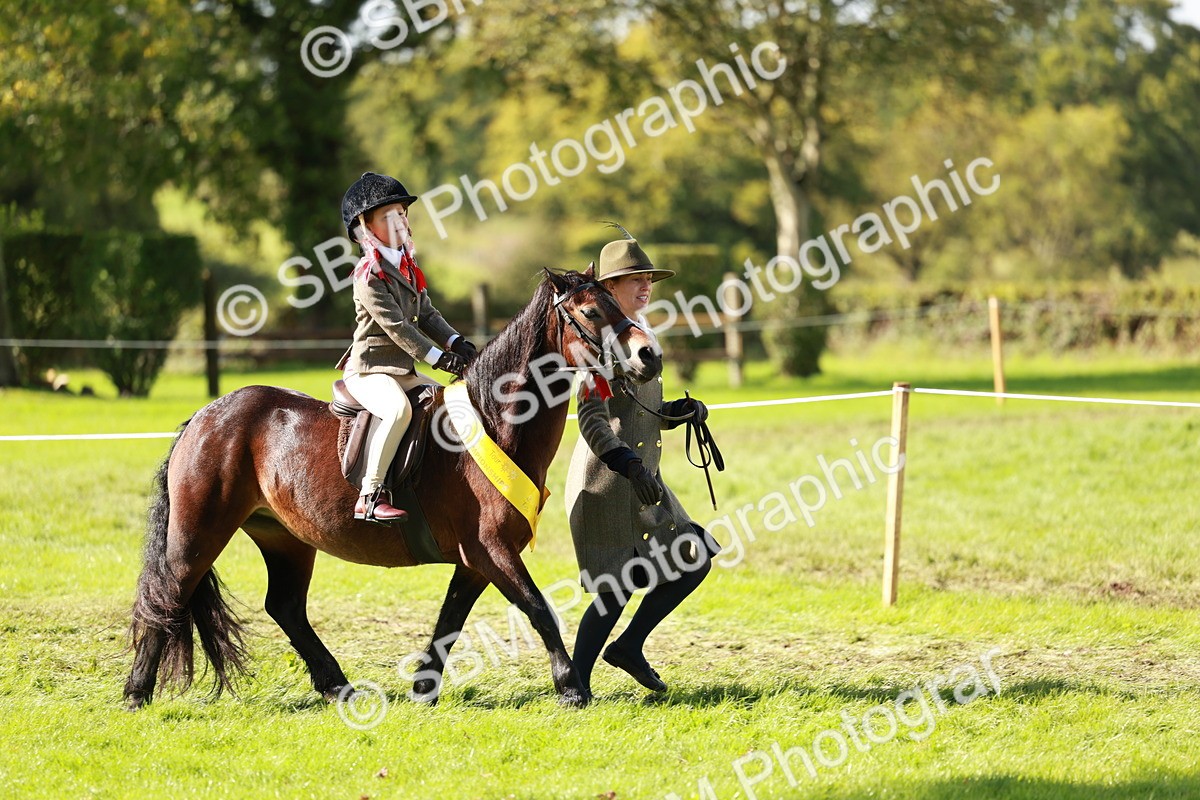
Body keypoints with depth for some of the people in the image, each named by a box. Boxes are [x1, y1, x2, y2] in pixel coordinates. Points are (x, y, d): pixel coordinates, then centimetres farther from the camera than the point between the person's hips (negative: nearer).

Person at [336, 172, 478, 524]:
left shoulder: (409, 268, 16)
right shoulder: (369, 275, -13)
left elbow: (427, 315, 16)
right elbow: (395, 325, -20)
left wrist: (456, 342, -3)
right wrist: (438, 357, -23)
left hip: (405, 371, 10)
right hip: (369, 370, -10)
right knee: (398, 408, -35)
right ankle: (370, 495, -34)